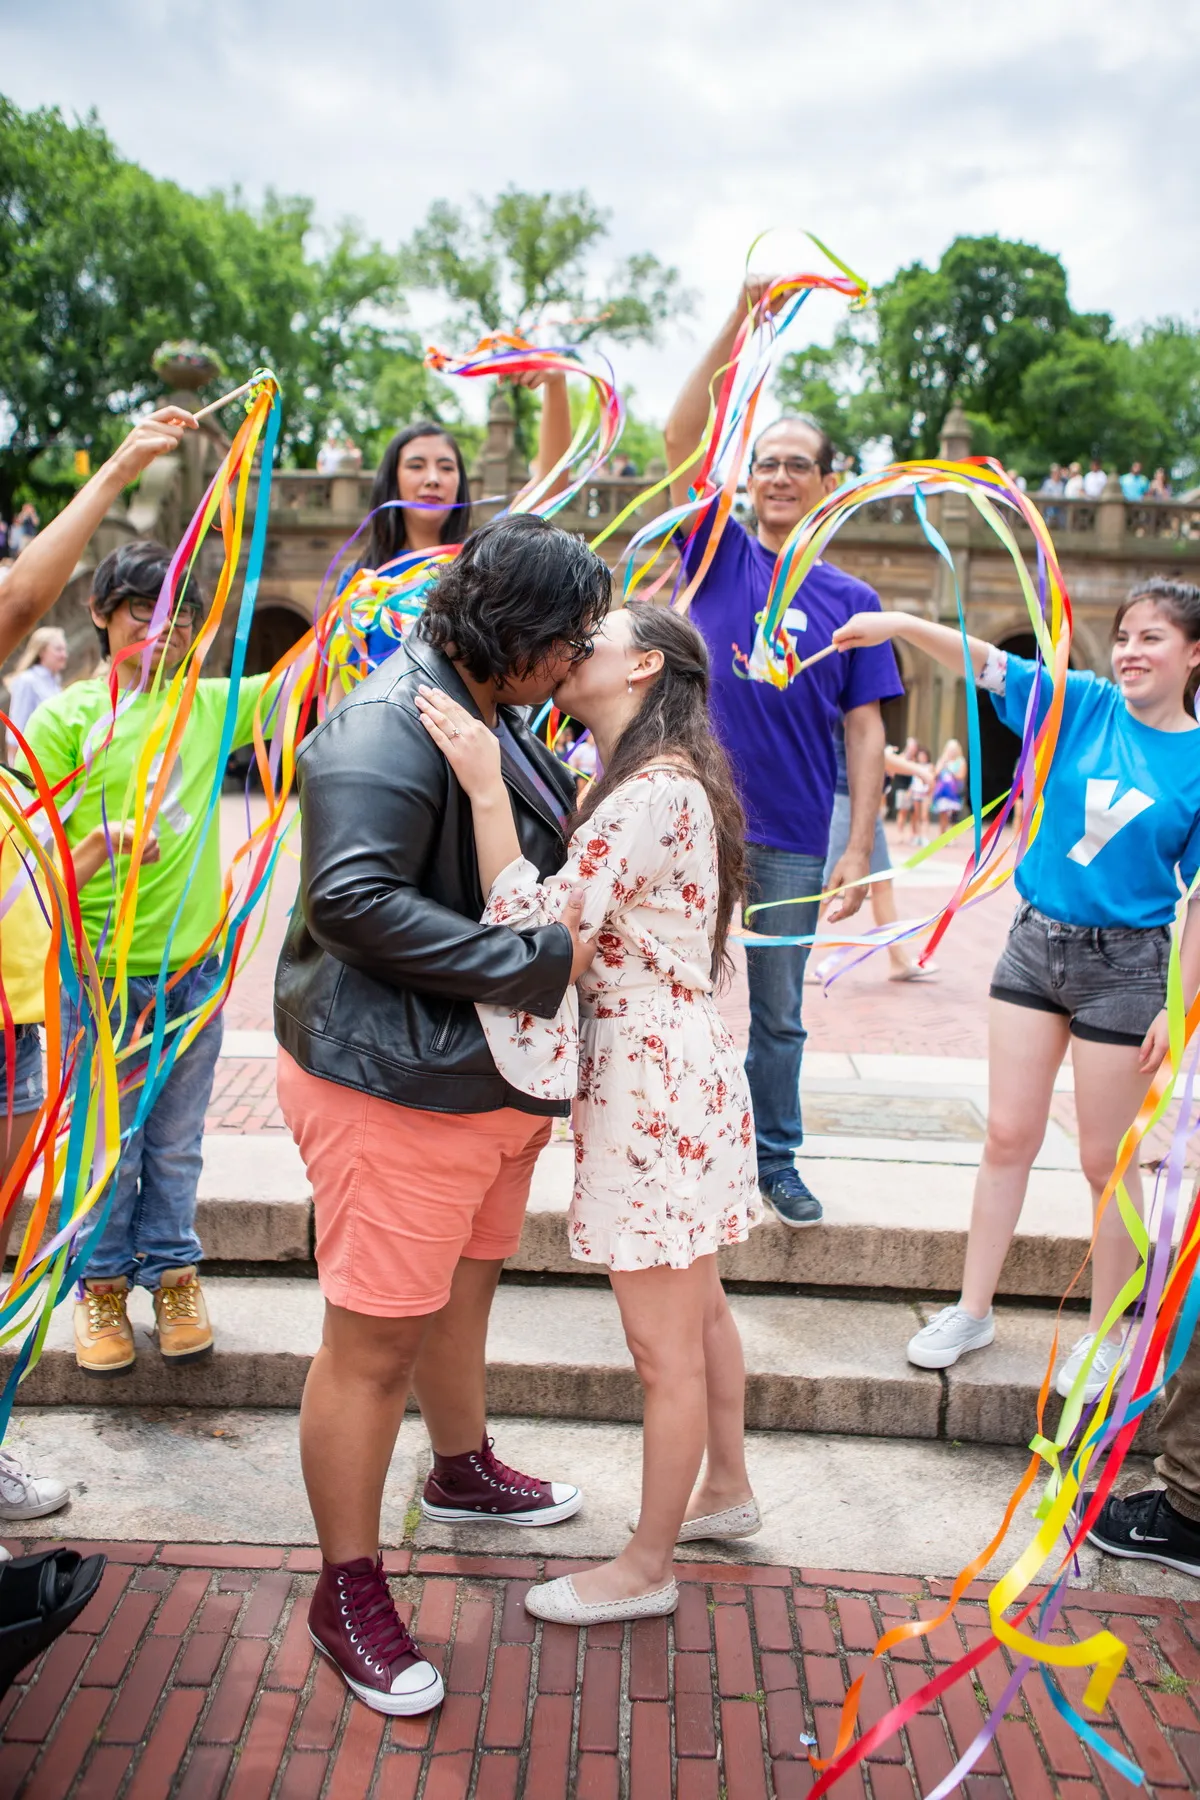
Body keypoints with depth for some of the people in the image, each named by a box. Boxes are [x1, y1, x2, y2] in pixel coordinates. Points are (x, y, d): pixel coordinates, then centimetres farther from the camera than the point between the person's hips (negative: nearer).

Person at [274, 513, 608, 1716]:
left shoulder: (494, 719, 12)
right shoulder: (386, 730, -21)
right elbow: (354, 897, -32)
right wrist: (539, 961, -28)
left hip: (491, 1073, 10)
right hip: (394, 1087, -10)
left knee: (463, 1285, 27)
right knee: (372, 1343, 2)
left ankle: (462, 1470, 51)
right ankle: (347, 1595, 18)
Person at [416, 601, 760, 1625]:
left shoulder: (655, 793, -21)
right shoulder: (656, 782, 12)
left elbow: (537, 930, -26)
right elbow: (579, 919, 8)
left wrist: (485, 787, -27)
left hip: (652, 1087, -10)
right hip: (671, 1072, 10)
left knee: (662, 1341, 5)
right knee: (696, 1309, 24)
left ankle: (646, 1570, 21)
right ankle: (726, 1491, 42)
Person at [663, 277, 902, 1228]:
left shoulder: (851, 600, 4)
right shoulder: (719, 554, 3)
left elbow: (866, 733, 2)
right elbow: (683, 436, -10)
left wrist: (860, 851, -6)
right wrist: (742, 319, -19)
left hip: (793, 840, 1)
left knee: (779, 1014, 11)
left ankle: (777, 1159, 26)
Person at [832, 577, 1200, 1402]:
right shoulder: (1083, 706, -1)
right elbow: (987, 662, -10)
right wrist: (903, 623, -25)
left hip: (1126, 963, -3)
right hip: (1037, 939, 3)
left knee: (1105, 1158, 7)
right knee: (1008, 1136, 9)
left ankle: (1104, 1335, 24)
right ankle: (973, 1310, 23)